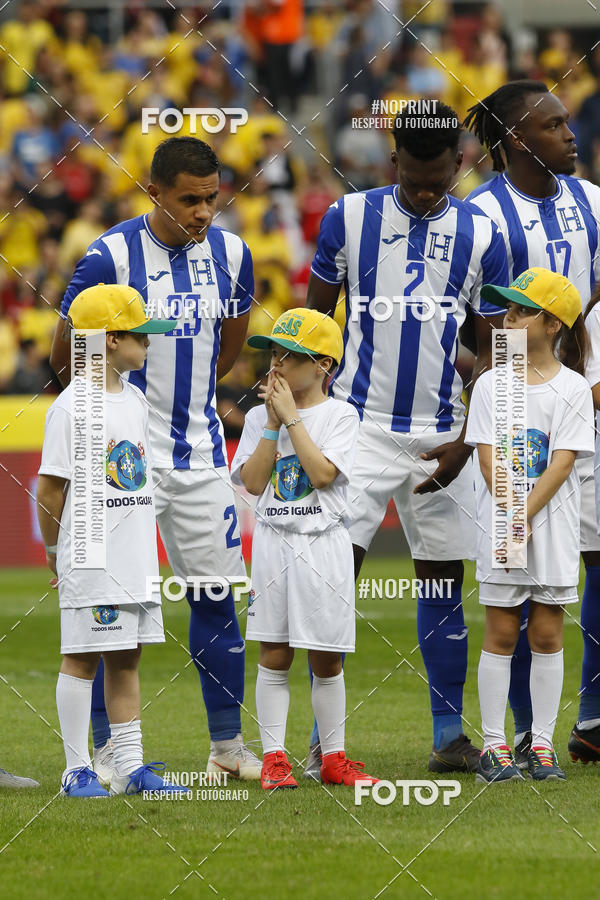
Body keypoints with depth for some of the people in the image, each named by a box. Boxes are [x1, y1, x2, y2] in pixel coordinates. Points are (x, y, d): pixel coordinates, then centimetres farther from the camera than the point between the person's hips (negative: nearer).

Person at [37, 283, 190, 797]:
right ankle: (78, 770, 2)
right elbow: (50, 488, -10)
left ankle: (130, 768, 13)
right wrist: (56, 551, -2)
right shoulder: (72, 407, -12)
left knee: (126, 658, 10)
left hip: (137, 558, 7)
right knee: (82, 658, -2)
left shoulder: (136, 401, 12)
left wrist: (144, 551, 14)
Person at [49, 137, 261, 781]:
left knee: (215, 595, 6)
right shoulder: (110, 257, -13)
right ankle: (108, 749, 5)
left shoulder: (229, 253, 3)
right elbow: (65, 356, -2)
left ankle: (227, 745, 15)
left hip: (200, 455, 4)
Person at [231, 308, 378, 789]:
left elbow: (323, 473, -15)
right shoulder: (259, 417, 8)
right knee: (274, 655, 2)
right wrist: (273, 422, -8)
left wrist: (291, 417, -12)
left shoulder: (339, 415, 0)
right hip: (273, 542, 2)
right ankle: (274, 758, 6)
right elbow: (253, 482, -3)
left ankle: (333, 758, 11)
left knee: (326, 658, 3)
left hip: (323, 545, -2)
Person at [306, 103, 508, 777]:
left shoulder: (481, 236, 1)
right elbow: (316, 317, 8)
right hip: (359, 425, -2)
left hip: (440, 436, 2)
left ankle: (449, 734, 14)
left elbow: (493, 353, 5)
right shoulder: (349, 217, -1)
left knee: (443, 586, 6)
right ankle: (325, 735, -4)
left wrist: (465, 444, -4)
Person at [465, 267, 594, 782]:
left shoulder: (572, 388, -1)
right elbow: (489, 457, -4)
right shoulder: (491, 385, 3)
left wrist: (526, 514, -19)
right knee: (501, 632, 1)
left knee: (547, 632, 3)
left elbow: (562, 462, -8)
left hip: (553, 527, 0)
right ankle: (494, 745, 4)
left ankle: (542, 744, 8)